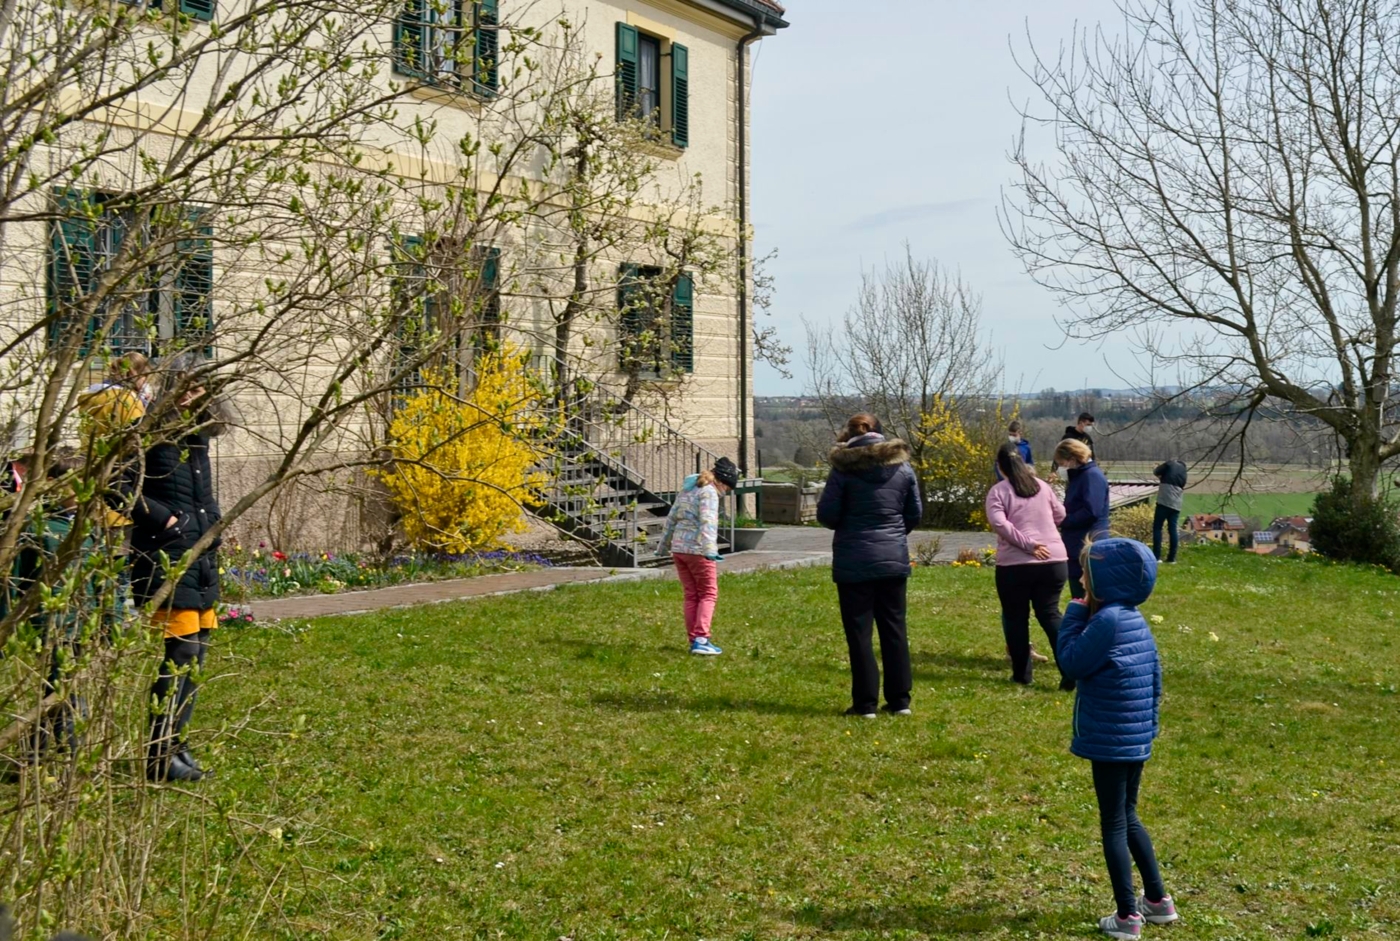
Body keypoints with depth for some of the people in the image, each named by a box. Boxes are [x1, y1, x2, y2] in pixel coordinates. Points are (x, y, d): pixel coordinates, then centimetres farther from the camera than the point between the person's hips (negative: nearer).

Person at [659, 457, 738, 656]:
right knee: (708, 594, -1)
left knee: (691, 596, 12)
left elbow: (671, 518, 22)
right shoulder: (709, 492, -9)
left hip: (678, 548, 8)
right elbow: (707, 522, -22)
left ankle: (694, 640, 13)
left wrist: (664, 544, 30)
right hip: (697, 549, -8)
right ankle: (701, 639, -11)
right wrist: (710, 549, -31)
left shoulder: (688, 490, 17)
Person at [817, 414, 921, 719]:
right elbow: (915, 514, 7)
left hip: (854, 562, -4)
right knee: (894, 628, 12)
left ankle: (865, 702, 4)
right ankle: (900, 699, 15)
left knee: (859, 631, 3)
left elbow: (826, 515, -8)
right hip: (894, 559, 4)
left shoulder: (843, 468, -10)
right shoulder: (903, 467, 3)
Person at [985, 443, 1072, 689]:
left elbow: (998, 523, -17)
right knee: (1050, 613, 11)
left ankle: (1022, 673, 17)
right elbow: (1060, 515, 21)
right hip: (1054, 560, 4)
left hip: (1015, 565, -4)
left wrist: (1027, 544, -16)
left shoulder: (998, 491, -2)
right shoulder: (1042, 486, 12)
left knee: (1016, 617, 11)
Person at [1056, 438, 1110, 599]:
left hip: (1088, 548, -10)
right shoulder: (1079, 476, 17)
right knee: (1079, 596, 14)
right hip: (1077, 547, 10)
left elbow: (1091, 512, -23)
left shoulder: (1093, 475, -14)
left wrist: (1063, 520, -13)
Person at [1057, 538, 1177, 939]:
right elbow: (1155, 675, 13)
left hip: (1110, 740, -9)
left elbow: (1071, 662, -16)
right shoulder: (1136, 619, 7)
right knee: (1128, 818, 22)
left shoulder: (1107, 620, -21)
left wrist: (1074, 615, -9)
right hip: (1138, 738, 9)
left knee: (1114, 824, 1)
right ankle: (1158, 900, 30)